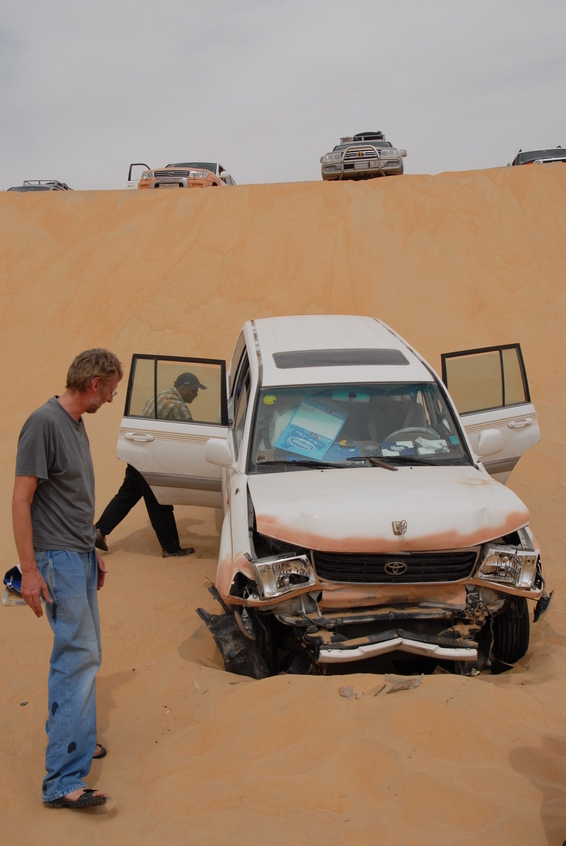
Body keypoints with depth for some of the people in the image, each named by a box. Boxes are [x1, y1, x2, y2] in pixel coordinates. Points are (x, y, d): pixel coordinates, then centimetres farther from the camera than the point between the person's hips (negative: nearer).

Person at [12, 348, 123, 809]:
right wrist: (30, 570, -20)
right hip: (58, 560, -9)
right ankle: (63, 780, -11)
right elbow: (21, 499, -18)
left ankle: (73, 738, 30)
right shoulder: (44, 422, -16)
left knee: (81, 653, 15)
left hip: (81, 557, 9)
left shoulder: (77, 425, 11)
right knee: (79, 656, -12)